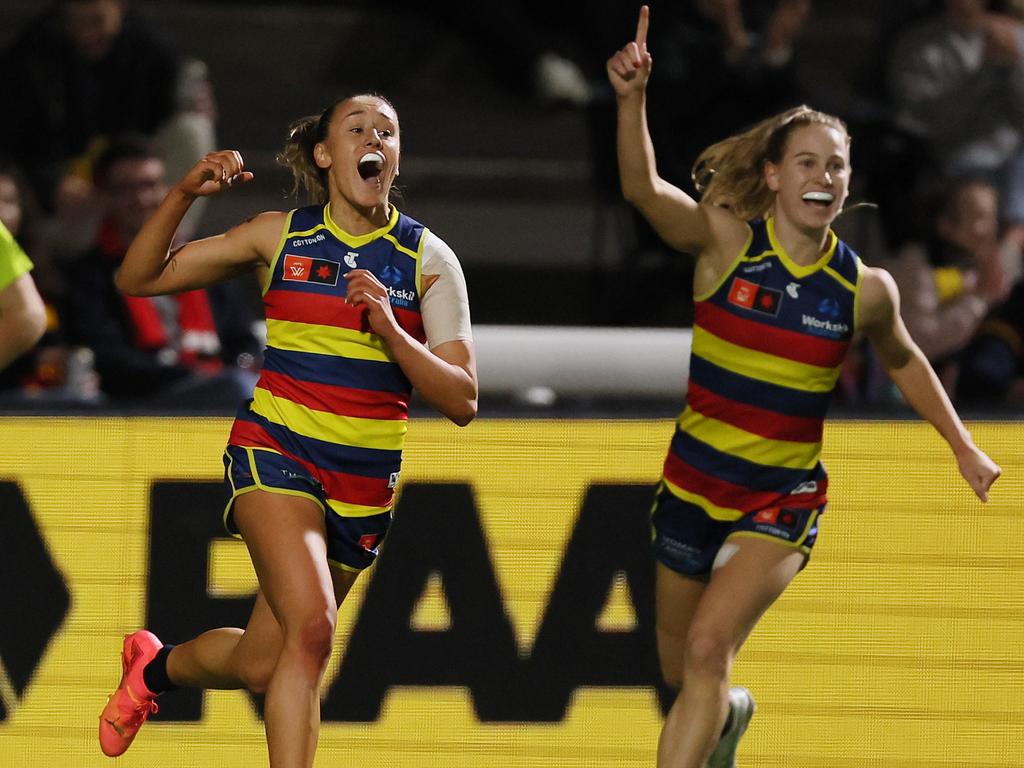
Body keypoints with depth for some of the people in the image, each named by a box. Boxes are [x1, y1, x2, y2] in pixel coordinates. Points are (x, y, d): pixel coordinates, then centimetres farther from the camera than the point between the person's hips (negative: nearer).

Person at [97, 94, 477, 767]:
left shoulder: (428, 258, -1)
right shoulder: (282, 236, 1)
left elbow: (462, 402, -6)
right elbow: (139, 279, 4)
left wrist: (390, 331, -22)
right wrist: (183, 196, -12)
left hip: (366, 481, 2)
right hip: (276, 451, -2)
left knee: (262, 666, 9)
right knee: (311, 626, -27)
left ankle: (156, 666, 40)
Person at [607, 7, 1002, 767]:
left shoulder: (864, 289, -8)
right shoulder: (728, 242, -13)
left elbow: (902, 360, 14)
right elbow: (643, 188, -30)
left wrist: (966, 449, 13)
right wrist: (632, 99, -47)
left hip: (783, 499, -1)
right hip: (693, 484, 1)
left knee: (709, 648, -24)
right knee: (681, 671, 18)